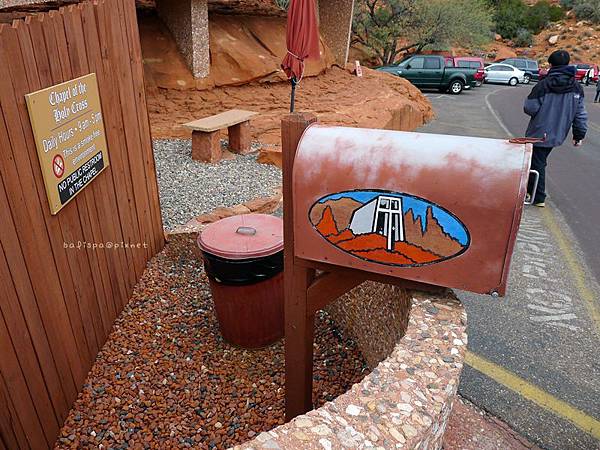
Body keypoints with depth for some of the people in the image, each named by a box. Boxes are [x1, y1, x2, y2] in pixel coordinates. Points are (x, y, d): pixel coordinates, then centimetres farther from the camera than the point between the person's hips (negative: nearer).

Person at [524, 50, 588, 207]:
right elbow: (580, 114, 5)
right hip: (557, 135, 6)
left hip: (539, 133, -6)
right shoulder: (577, 88, 2)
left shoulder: (543, 85, -17)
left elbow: (530, 108, -14)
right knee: (540, 161, 20)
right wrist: (580, 134, 12)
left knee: (537, 164, 5)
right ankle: (529, 189, 31)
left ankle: (539, 198, 8)